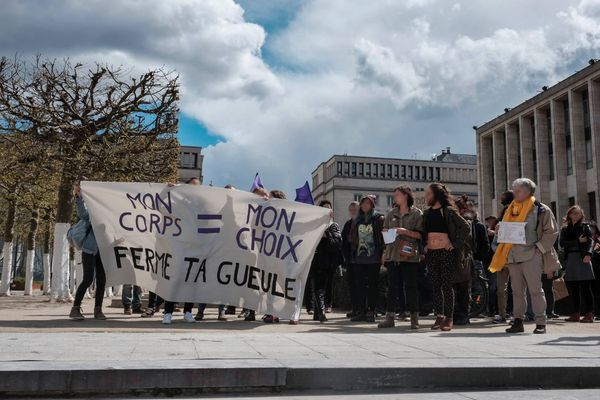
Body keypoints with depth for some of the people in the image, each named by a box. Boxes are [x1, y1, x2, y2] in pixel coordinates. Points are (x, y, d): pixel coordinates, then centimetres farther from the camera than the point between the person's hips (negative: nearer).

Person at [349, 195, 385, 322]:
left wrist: (382, 253, -12)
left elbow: (384, 235, -5)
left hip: (373, 257, -5)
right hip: (359, 257, 5)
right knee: (360, 284, 5)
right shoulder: (357, 220, 15)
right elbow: (351, 237, 20)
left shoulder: (379, 218, -1)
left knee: (372, 284, -1)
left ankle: (371, 311, 3)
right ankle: (361, 311, 9)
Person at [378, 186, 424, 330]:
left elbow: (420, 234, -3)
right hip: (392, 255, 4)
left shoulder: (416, 213, 2)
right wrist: (387, 232, -1)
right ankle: (390, 317, 9)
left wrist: (406, 232, -15)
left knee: (411, 287, -2)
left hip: (410, 256, -4)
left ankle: (414, 318, 6)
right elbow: (384, 230, 21)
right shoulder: (391, 213, 16)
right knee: (392, 287, 6)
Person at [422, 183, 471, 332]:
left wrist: (455, 243, -10)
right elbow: (423, 232, 23)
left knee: (447, 285, -3)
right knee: (435, 286, 6)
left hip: (446, 252, -6)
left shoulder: (448, 211, -3)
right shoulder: (427, 213, 14)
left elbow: (466, 227, -7)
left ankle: (449, 318, 3)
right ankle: (439, 317, 13)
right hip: (431, 253, 6)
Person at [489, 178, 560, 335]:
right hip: (513, 255, 5)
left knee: (535, 288, -5)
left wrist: (539, 248, -10)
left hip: (531, 255, -5)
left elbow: (551, 232, -2)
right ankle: (518, 321, 12)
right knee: (517, 290, 7)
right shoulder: (510, 210, 16)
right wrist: (500, 231, 1)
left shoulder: (541, 209, 0)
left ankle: (540, 322, 1)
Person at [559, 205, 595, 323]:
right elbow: (562, 243, 1)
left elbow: (590, 241, -5)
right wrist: (578, 241, -9)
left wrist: (588, 254, -23)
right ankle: (576, 314, 12)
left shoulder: (585, 226, 7)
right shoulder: (565, 229, 14)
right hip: (570, 259, 4)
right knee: (572, 287, 5)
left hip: (582, 258, -3)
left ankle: (589, 314, -5)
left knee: (585, 287, -6)